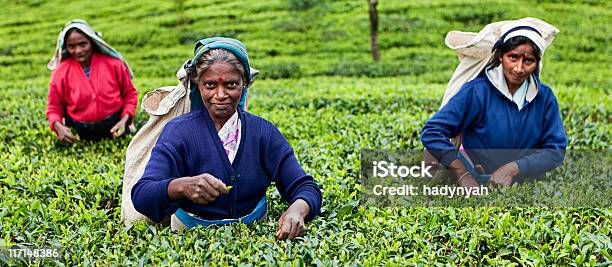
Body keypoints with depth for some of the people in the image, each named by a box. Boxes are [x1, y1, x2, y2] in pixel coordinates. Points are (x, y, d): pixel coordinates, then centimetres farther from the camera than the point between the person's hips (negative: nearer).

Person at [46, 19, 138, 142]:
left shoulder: (114, 64, -10)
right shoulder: (60, 73, -9)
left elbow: (130, 94, 0)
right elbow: (54, 107, 0)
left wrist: (124, 120, -16)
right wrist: (58, 126, -22)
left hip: (114, 126, 0)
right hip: (81, 132, 1)